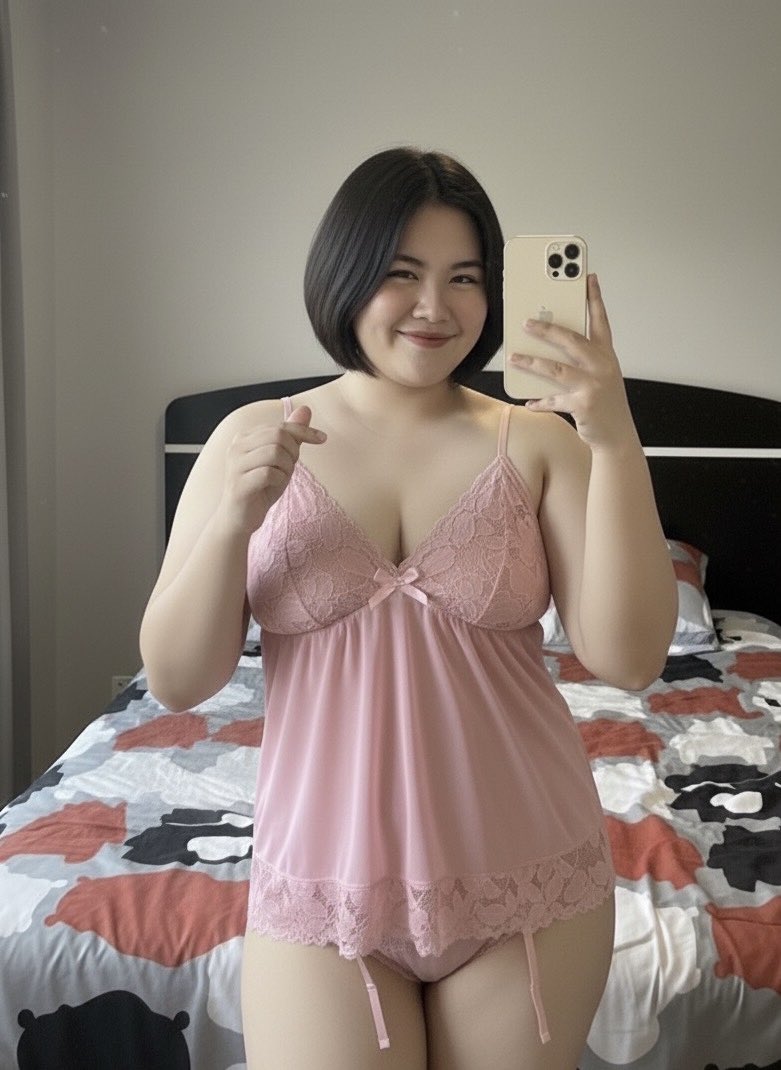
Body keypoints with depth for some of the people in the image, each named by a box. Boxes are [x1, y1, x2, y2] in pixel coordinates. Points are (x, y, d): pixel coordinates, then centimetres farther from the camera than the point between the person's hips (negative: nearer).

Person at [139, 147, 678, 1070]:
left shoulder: (536, 444, -5)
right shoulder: (254, 439, -3)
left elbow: (627, 659, -13)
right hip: (323, 885, 0)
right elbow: (177, 682, -4)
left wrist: (616, 439, -20)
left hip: (526, 884, 1)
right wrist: (235, 518, -20)